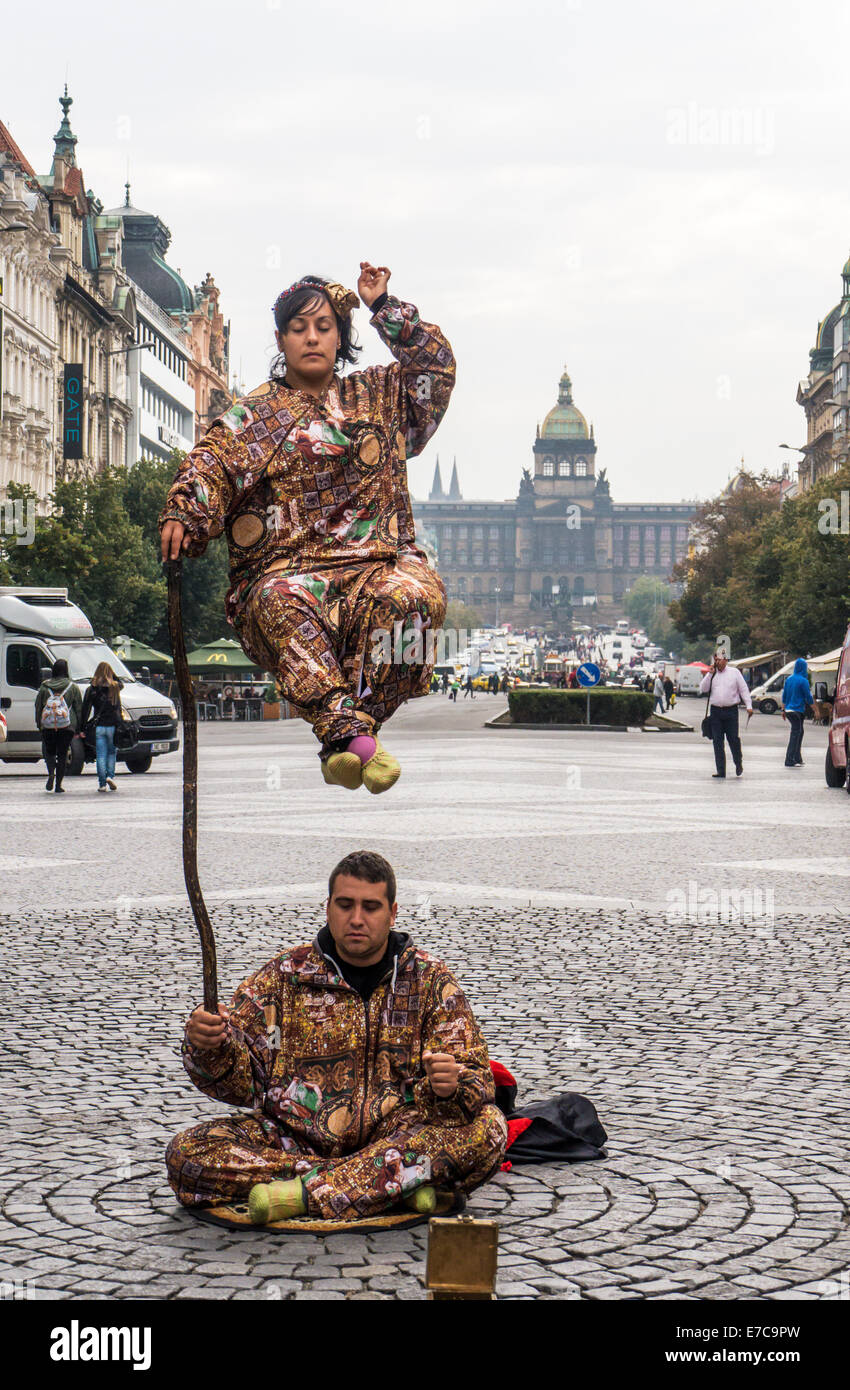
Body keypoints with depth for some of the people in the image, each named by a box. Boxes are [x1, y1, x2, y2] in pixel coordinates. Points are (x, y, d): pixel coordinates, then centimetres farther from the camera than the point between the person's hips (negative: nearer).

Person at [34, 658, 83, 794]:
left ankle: (51, 773, -12)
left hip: (47, 726, 0)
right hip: (67, 727, 0)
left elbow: (38, 706, 7)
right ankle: (58, 784, 3)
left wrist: (39, 724, 15)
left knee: (49, 751, 15)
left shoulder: (44, 686, 4)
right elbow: (79, 709, 6)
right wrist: (78, 729, 12)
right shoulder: (73, 687, 3)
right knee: (62, 753, 6)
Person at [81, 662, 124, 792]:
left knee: (101, 755, 3)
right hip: (113, 725, 0)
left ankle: (102, 783, -1)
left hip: (98, 726, 0)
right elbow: (122, 683, 27)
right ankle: (110, 776, -3)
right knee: (111, 752, 15)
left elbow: (86, 709, -1)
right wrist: (112, 675, 13)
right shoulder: (115, 687, 0)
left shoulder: (91, 689, 0)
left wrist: (83, 727, 2)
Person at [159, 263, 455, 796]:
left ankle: (343, 739, -37)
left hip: (375, 559, 1)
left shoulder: (377, 395, 25)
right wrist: (182, 513, -20)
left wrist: (385, 306, 17)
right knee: (283, 604, -39)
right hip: (287, 565, -1)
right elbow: (213, 462, 0)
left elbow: (435, 362, 22)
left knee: (407, 596, -36)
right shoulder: (256, 413, 16)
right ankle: (353, 735, -50)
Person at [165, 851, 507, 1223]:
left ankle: (307, 1192, -30)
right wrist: (209, 1048, -20)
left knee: (487, 1127, -29)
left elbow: (477, 1085, 0)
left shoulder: (431, 981, 6)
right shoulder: (282, 977, 7)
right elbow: (241, 1081, 2)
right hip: (294, 1138, 1)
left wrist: (449, 1088, -25)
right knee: (186, 1154, -25)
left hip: (397, 1137, -1)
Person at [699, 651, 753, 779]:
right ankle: (720, 770, 5)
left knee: (734, 739, -3)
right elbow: (703, 689, 2)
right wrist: (710, 674, -5)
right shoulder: (711, 674, 12)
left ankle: (739, 765, 19)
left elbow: (743, 689, 5)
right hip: (715, 711, 2)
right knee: (717, 742, 1)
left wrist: (749, 706, -3)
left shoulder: (734, 672, 6)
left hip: (731, 711, -2)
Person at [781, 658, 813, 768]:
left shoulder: (788, 679, 9)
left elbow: (784, 696, 14)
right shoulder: (803, 681, -12)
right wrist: (815, 710, 5)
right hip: (798, 711, -7)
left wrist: (783, 710, 21)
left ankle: (797, 759, 20)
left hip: (788, 710, 7)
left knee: (799, 733, 16)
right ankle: (789, 760, -9)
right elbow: (808, 698, -8)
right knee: (795, 735, -6)